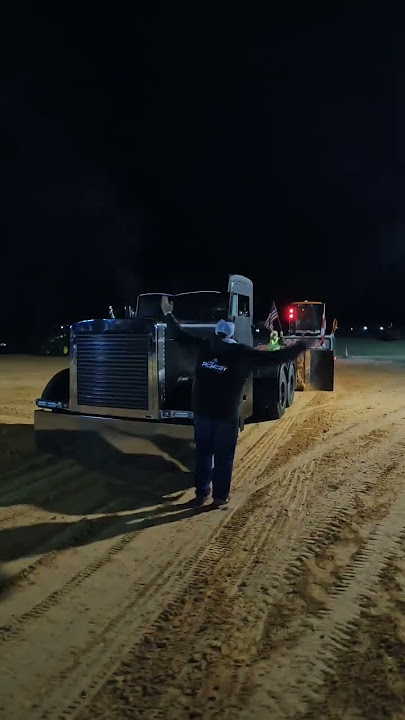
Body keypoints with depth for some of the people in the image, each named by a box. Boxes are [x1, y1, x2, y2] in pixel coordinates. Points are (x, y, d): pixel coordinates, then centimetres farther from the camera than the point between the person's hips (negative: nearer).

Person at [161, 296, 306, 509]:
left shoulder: (204, 346, 1)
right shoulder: (242, 354, -8)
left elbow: (180, 335, 14)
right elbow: (275, 358, -9)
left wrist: (168, 314, 28)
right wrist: (302, 346, 0)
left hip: (202, 411, 4)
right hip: (226, 414, -3)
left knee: (203, 453, 15)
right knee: (223, 457, 8)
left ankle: (201, 493, 22)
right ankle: (220, 497, 16)